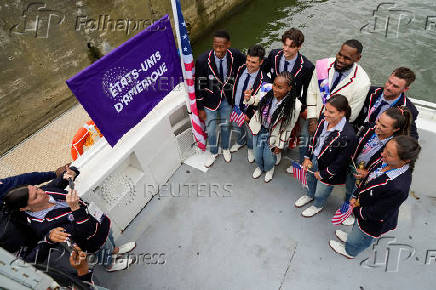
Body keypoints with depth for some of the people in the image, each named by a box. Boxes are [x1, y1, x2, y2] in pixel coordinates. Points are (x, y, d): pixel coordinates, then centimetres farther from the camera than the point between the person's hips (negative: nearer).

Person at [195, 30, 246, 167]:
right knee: (211, 129, 11)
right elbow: (199, 86, -14)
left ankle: (225, 148, 50)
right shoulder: (203, 60, -24)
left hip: (227, 99, 2)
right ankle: (213, 152, 41)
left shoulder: (235, 55, -17)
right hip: (210, 100, -2)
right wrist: (200, 108, -10)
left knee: (226, 125, 21)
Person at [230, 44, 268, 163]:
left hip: (249, 113, -5)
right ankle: (240, 142, 66)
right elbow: (234, 87, 0)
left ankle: (251, 148, 58)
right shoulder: (241, 69, -15)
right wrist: (233, 103, 4)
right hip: (236, 108, 5)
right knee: (237, 127, 32)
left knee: (250, 133, 23)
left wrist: (250, 115, -19)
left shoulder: (263, 80, -30)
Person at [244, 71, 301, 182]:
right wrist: (248, 99, -24)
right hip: (258, 129, 3)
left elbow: (288, 128, -15)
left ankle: (269, 169, 59)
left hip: (273, 135, -2)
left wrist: (280, 145, -4)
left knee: (268, 158, 18)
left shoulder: (294, 106, -29)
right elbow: (255, 100, 0)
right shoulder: (266, 92, -24)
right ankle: (259, 167, 61)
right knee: (257, 155, 24)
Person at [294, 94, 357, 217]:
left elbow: (340, 162, -23)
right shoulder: (324, 119, -15)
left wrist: (322, 174, -12)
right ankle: (310, 195, 67)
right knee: (310, 180, 33)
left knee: (321, 193, 20)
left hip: (327, 169, -6)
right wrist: (307, 157, 2)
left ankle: (318, 206, 55)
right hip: (313, 160, 6)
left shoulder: (348, 135, -34)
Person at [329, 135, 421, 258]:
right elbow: (368, 179, -1)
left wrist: (356, 210, -14)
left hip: (373, 222, -6)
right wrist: (356, 196, -4)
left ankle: (349, 252, 58)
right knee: (357, 226, 37)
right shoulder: (387, 163, -22)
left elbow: (376, 214, -30)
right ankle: (351, 237, 68)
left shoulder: (398, 188, -44)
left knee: (360, 240, 27)